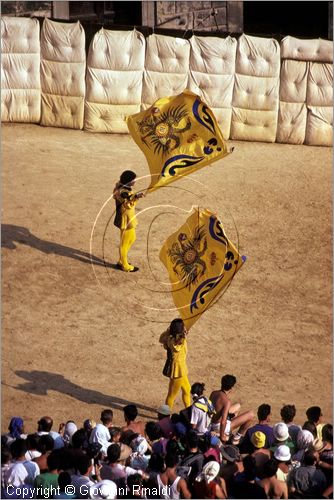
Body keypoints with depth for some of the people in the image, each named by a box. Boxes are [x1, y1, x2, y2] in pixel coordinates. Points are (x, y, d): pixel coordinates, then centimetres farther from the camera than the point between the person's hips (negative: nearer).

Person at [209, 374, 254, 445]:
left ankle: (227, 434, 28)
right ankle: (236, 438, 11)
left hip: (212, 424, 8)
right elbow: (223, 421, -30)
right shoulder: (227, 401, -28)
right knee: (250, 415, -4)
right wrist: (222, 436, -18)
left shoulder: (213, 393, -6)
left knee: (237, 406, 27)